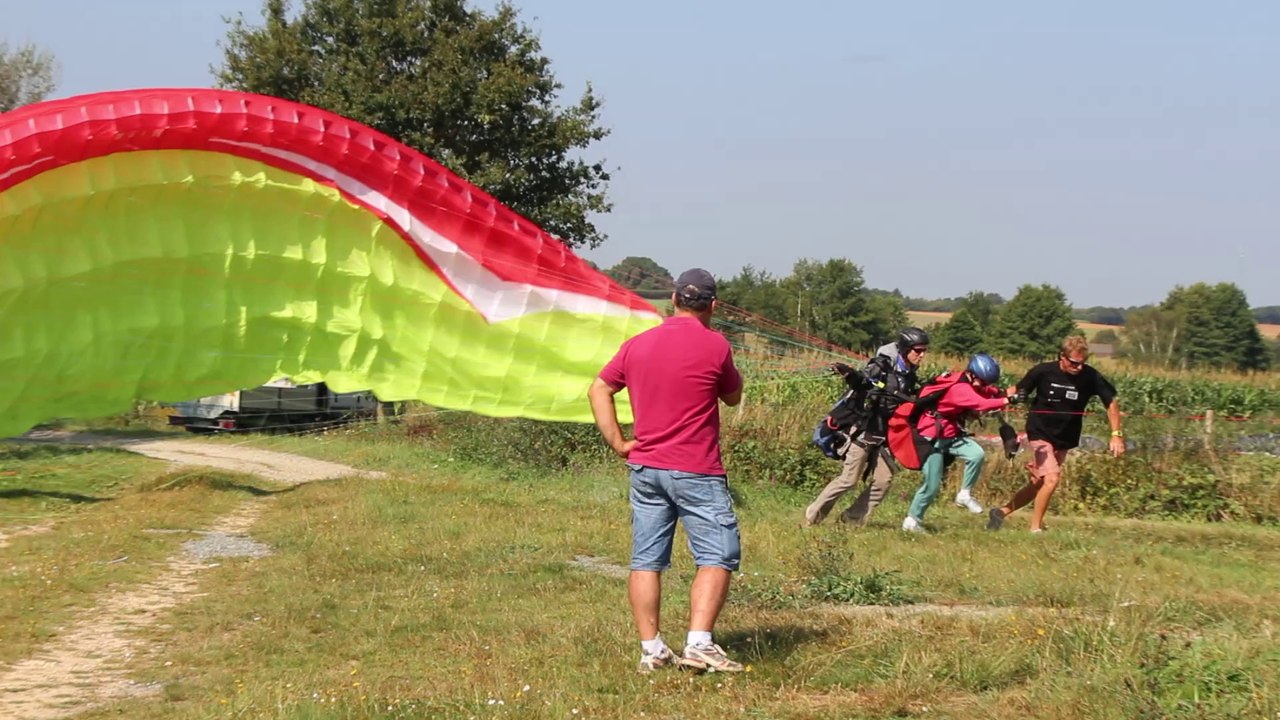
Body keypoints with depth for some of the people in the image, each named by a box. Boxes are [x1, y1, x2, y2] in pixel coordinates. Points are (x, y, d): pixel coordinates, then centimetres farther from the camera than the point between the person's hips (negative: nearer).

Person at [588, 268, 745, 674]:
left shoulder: (637, 345, 8)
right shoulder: (714, 346, -7)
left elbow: (599, 390, 11)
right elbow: (733, 397, 7)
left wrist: (617, 443, 10)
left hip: (645, 468, 5)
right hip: (696, 472, -5)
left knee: (646, 561, 7)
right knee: (718, 557, -1)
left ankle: (651, 649, 8)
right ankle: (699, 644, -12)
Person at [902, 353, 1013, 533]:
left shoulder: (971, 385, 2)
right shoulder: (959, 388, -26)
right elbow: (982, 404, -38)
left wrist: (1002, 393, -18)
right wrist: (1007, 400, -42)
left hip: (951, 436, 8)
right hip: (932, 438, -8)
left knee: (977, 454, -19)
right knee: (932, 485, -7)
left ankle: (965, 494, -4)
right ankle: (912, 519, 12)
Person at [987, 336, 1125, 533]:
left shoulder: (1090, 376, -13)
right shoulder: (1043, 371, -15)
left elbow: (1111, 402, -3)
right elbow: (1017, 391, -2)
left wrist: (1116, 434, -8)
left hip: (1064, 441, 4)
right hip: (1040, 434, -4)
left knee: (1038, 484, 9)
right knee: (1052, 478, -19)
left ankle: (1002, 512, 27)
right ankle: (1035, 528, -5)